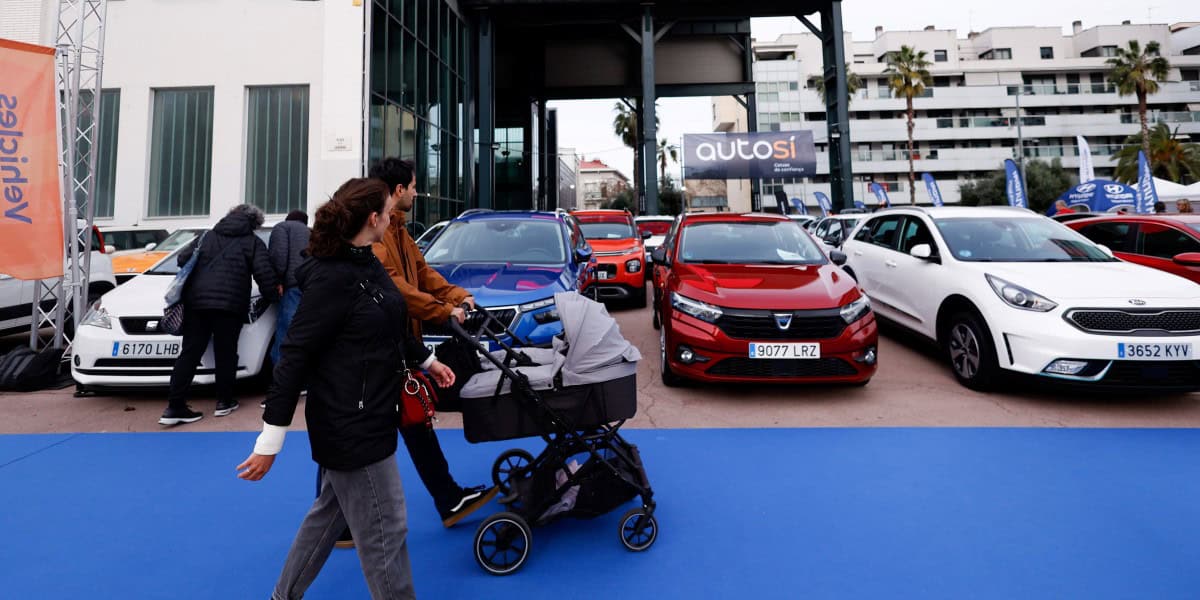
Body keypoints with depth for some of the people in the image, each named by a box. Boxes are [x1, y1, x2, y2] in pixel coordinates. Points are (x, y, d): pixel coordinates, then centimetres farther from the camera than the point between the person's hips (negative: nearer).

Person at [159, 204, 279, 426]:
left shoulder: (207, 236, 22)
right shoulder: (253, 242, 7)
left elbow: (183, 258, 18)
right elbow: (264, 273, -5)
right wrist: (271, 296, 9)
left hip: (196, 301, 4)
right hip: (229, 304, -4)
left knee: (190, 353, 4)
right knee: (225, 354, 6)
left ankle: (174, 406, 1)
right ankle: (224, 402, 14)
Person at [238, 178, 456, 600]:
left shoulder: (366, 264, 5)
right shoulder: (332, 277, -23)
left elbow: (392, 327, 20)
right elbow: (295, 356, -23)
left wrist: (426, 360, 28)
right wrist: (270, 440, -21)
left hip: (366, 415, 10)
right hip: (351, 424, -10)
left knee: (331, 511, 25)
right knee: (384, 529, 5)